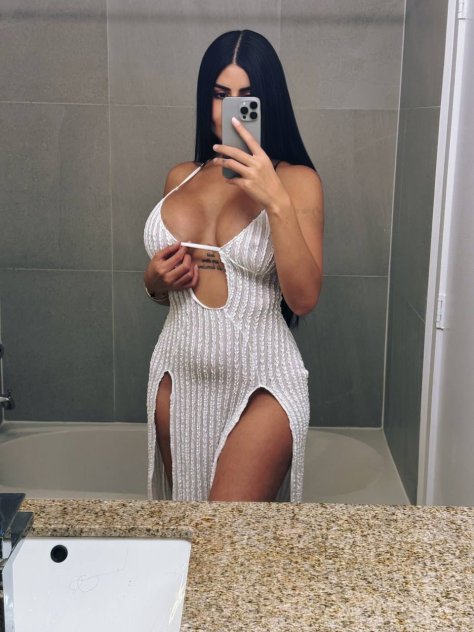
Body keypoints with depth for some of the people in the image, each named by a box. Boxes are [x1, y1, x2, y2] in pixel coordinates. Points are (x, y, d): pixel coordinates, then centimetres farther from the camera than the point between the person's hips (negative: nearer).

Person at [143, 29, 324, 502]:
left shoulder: (297, 180, -6)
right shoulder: (180, 178, 7)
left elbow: (303, 297, -16)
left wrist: (276, 201, -23)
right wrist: (156, 278, -4)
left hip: (260, 380, -4)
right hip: (179, 374, 5)